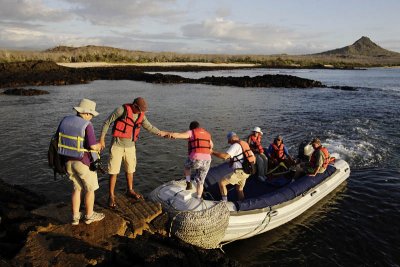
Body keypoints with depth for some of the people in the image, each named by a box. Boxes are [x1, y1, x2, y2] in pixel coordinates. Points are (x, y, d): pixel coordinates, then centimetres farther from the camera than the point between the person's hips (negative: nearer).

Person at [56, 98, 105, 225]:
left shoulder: (65, 120, 0)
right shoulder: (87, 125, -20)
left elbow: (58, 139, 7)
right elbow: (93, 146, -23)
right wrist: (99, 145, 0)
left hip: (69, 161, 6)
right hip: (84, 163, -6)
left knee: (77, 188, 21)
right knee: (90, 189, 13)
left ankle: (75, 217, 24)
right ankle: (89, 216, 26)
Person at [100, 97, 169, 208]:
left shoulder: (141, 115, 0)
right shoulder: (122, 110, -16)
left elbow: (149, 127, 13)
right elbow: (107, 122, -10)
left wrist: (161, 133, 1)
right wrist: (102, 139, -11)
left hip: (131, 147, 5)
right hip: (117, 146, -5)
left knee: (130, 170, 17)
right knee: (114, 172, 0)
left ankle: (130, 191, 36)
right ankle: (111, 196, 13)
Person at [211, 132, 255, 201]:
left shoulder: (235, 145, -13)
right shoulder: (244, 144, 15)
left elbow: (225, 156, -26)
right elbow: (253, 157, 19)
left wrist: (213, 152, -19)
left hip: (239, 172, -9)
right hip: (246, 172, 9)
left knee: (221, 183, -3)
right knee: (239, 189, 25)